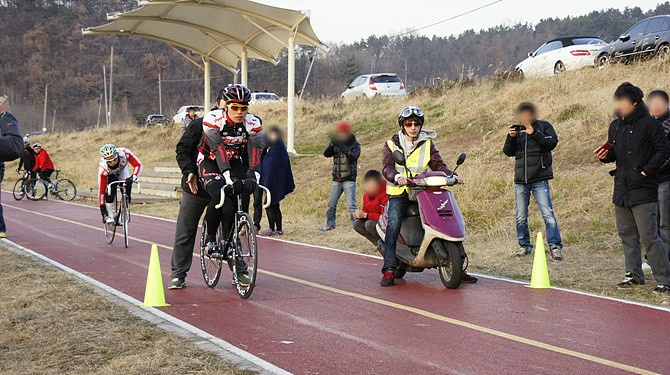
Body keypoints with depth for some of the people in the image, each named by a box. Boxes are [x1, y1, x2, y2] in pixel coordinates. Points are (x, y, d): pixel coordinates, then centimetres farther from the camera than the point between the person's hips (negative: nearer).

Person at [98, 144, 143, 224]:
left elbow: (138, 165, -33)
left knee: (128, 184, -24)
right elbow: (101, 189, -31)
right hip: (109, 174, -2)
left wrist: (133, 177, -51)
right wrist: (102, 207, -27)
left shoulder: (124, 153, -40)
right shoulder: (103, 169, -39)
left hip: (122, 169, 2)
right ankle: (109, 215, -13)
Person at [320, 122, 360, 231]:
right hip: (336, 180, 5)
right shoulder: (336, 143, 8)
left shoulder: (355, 144, -3)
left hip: (349, 180, -5)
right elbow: (326, 154, -3)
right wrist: (331, 145, -22)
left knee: (351, 205, -11)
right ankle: (330, 224, 25)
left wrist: (342, 147, -32)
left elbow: (353, 156, -20)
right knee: (331, 204, 11)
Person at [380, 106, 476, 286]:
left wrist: (452, 175, -17)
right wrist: (397, 176, -30)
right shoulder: (392, 144, 7)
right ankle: (389, 269, -27)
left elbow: (438, 164, 4)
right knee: (393, 224, -27)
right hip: (399, 193, -2)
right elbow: (387, 167, -7)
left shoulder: (427, 144, 14)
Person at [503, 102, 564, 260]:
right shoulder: (517, 129, 12)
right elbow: (508, 152, 7)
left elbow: (552, 142, -12)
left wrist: (534, 133, -20)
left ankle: (555, 246, -9)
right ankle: (524, 246, 20)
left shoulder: (543, 126, 3)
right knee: (521, 217, 7)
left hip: (539, 179, -4)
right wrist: (511, 137, -10)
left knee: (548, 214, -11)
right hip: (520, 181, 4)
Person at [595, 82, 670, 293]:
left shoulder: (649, 124, -7)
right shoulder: (615, 126, 14)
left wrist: (647, 170, -14)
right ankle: (634, 274, 24)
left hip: (643, 191, -7)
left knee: (649, 236, -9)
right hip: (621, 190, 7)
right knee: (627, 235, 13)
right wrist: (605, 156, 0)